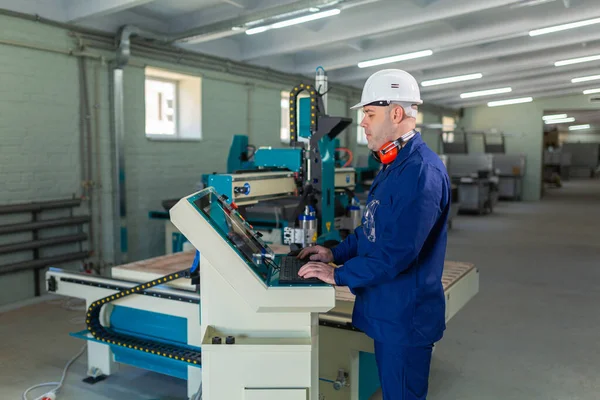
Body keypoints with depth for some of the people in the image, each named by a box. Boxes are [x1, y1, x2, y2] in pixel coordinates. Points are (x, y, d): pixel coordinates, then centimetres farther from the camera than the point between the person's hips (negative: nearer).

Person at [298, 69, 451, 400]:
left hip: (406, 316, -10)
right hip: (386, 311, 10)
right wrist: (336, 252, 10)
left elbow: (398, 251, -29)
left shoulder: (421, 171, -24)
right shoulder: (393, 165, 10)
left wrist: (338, 275, -19)